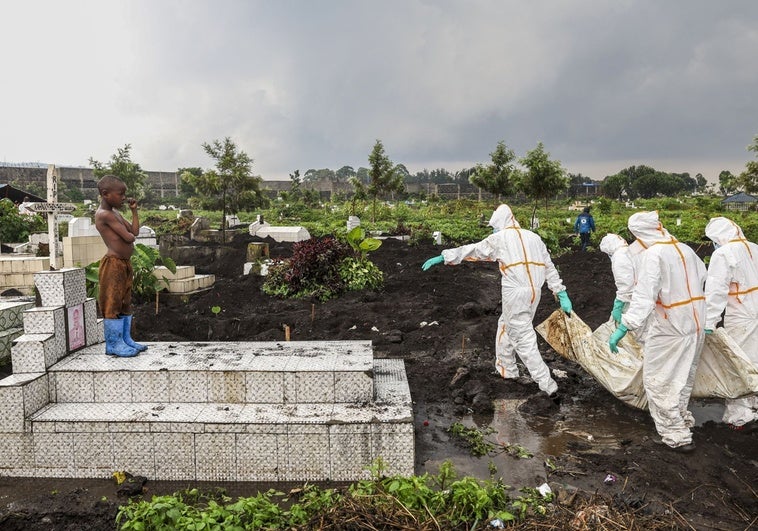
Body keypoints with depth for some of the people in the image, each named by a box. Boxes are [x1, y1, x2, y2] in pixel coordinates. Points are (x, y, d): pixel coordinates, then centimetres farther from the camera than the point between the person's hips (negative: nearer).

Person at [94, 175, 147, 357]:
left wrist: (134, 210, 13)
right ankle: (114, 344, 4)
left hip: (125, 264, 10)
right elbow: (128, 237, -19)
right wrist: (130, 235, 4)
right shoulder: (105, 214, -15)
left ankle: (126, 340, 23)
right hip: (113, 264, -10)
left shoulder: (115, 213, 17)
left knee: (125, 303, 14)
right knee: (112, 304, -3)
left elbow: (135, 231, 12)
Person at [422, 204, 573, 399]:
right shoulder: (533, 237, 16)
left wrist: (442, 257, 7)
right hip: (534, 292, 7)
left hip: (515, 293, -7)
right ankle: (506, 370, 35)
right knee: (505, 326, 24)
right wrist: (562, 294, 15)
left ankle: (549, 386, -3)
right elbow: (549, 267, 14)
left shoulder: (500, 238, -1)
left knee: (524, 341, -1)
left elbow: (472, 250, 1)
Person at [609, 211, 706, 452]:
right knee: (683, 377, 24)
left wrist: (623, 328, -30)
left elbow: (644, 297, -28)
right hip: (696, 326, 8)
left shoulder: (653, 254, -19)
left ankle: (677, 435, 7)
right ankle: (682, 418, 40)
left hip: (669, 329, -8)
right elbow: (702, 276, 16)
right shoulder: (685, 249, 3)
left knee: (658, 381, 4)